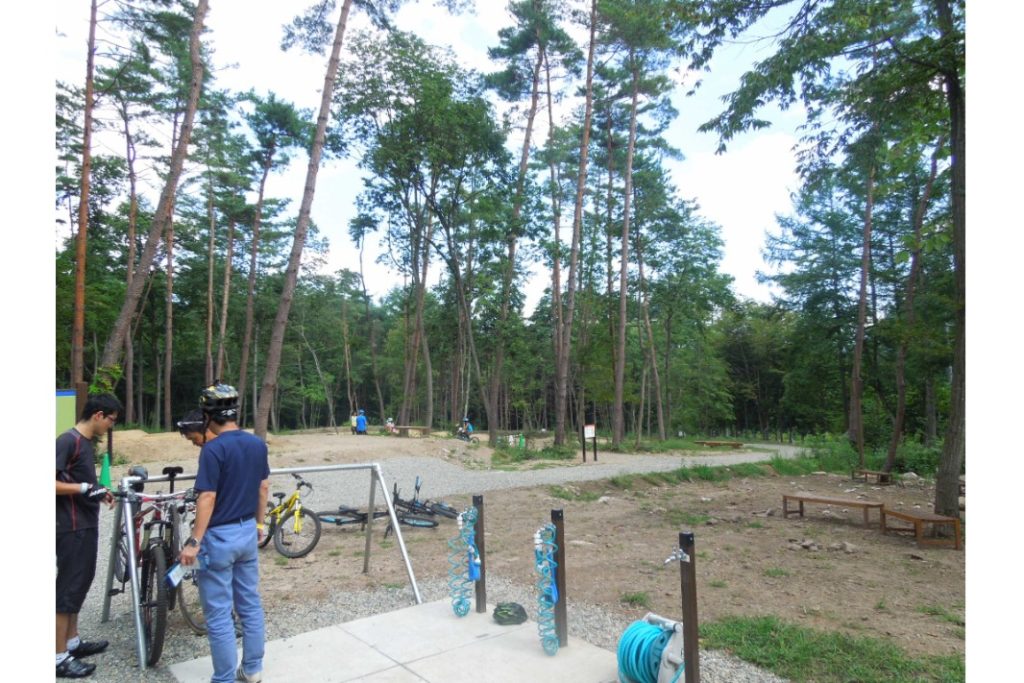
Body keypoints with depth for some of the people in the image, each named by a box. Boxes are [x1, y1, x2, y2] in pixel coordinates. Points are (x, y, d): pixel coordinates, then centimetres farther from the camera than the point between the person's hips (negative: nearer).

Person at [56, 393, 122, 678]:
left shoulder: (86, 442, 11)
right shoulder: (68, 441, -18)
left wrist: (99, 493, 11)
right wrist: (85, 488, -25)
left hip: (86, 525, 9)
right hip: (72, 528, -9)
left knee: (80, 584, 17)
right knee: (68, 588, -1)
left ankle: (73, 642, 30)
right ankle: (59, 657, 10)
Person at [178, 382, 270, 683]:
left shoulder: (213, 449, -19)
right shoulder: (257, 444, 2)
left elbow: (207, 498, -20)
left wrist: (194, 541, -15)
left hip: (220, 537, -7)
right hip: (248, 532, 7)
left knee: (219, 615, 5)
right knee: (251, 604, 16)